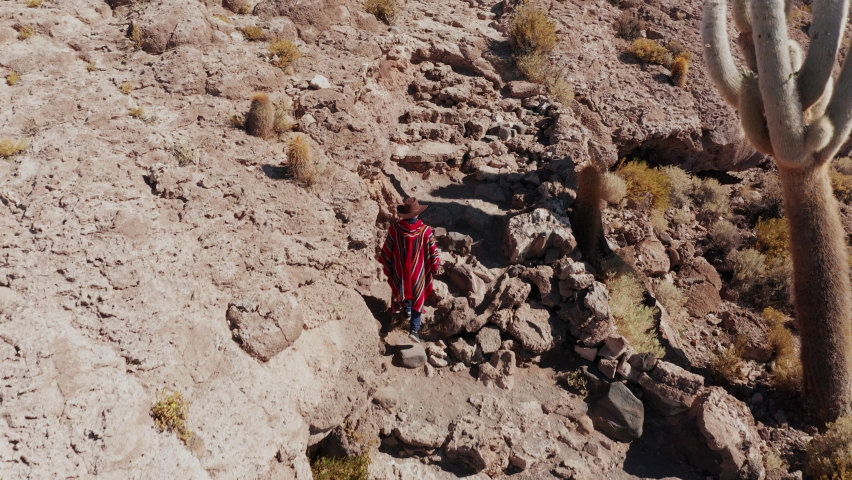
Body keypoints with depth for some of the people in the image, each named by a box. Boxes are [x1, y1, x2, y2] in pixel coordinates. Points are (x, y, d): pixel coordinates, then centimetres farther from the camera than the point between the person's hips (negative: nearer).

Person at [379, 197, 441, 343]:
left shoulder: (395, 229, -17)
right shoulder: (425, 230, -19)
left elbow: (387, 250, -7)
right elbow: (432, 251, -10)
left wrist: (386, 267, 9)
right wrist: (435, 268, 5)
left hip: (400, 269, 2)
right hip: (418, 270, -2)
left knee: (403, 289, 29)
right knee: (417, 297, 9)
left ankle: (407, 311, 53)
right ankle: (415, 329, 4)